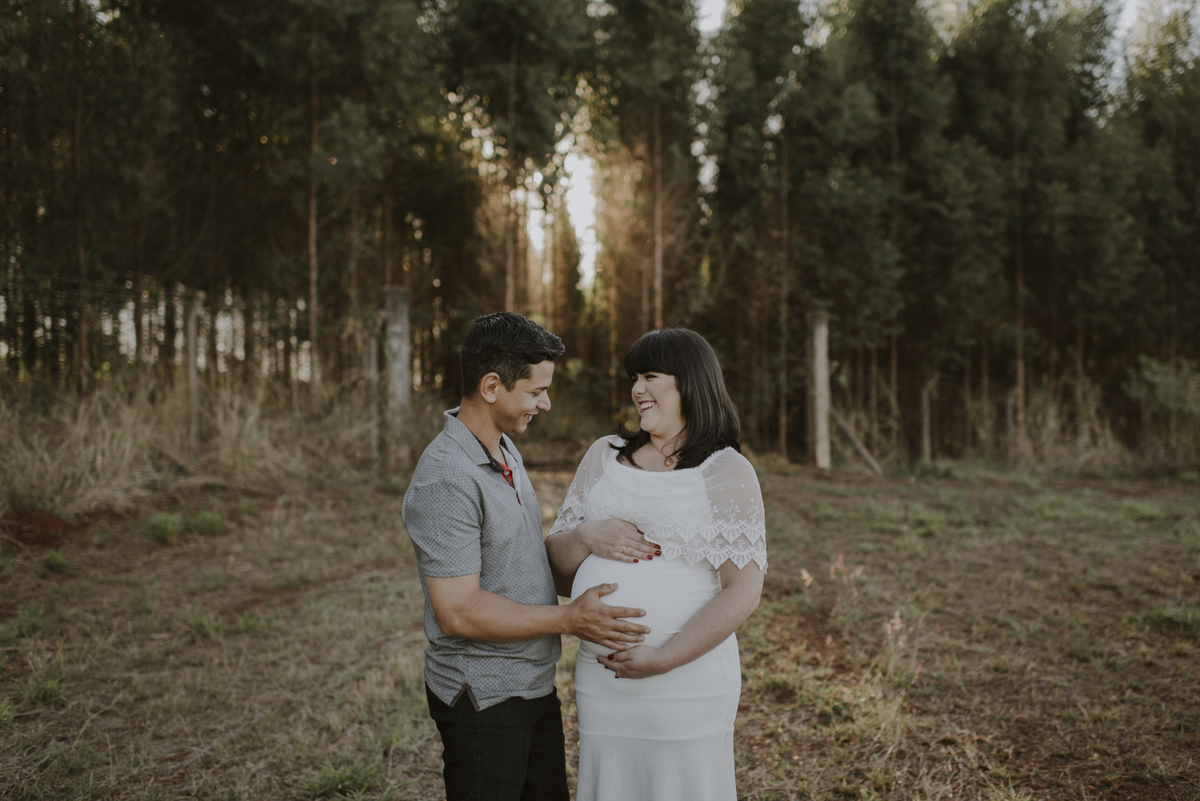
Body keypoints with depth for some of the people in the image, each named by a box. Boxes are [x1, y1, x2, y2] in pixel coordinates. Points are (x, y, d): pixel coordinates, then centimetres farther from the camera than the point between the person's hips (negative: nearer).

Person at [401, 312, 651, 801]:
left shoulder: (506, 452, 7)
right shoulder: (445, 478, -24)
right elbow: (459, 612, -26)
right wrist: (570, 619, -23)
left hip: (534, 686, 9)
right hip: (485, 699, -9)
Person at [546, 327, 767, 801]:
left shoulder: (726, 472, -5)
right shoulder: (605, 456, 10)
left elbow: (743, 591, -11)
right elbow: (556, 558, 12)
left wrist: (663, 659, -17)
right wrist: (586, 537, -10)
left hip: (686, 681, -4)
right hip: (600, 678, 4)